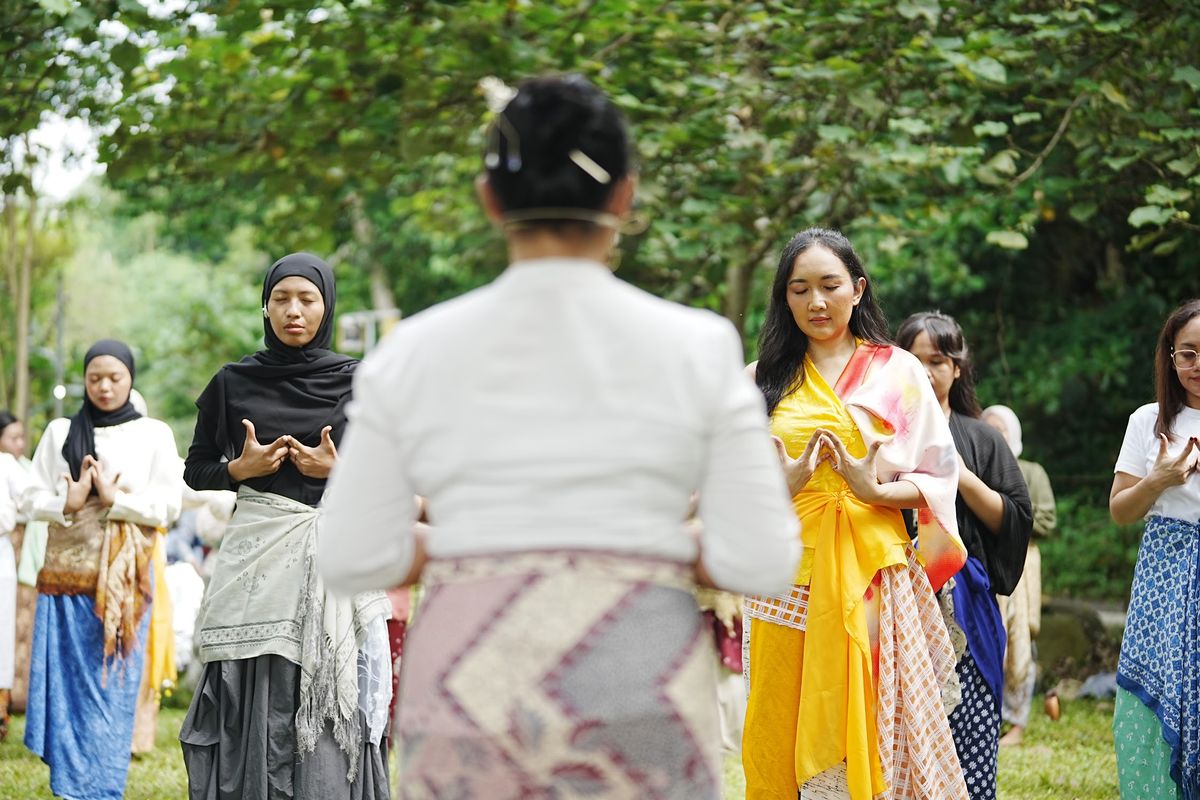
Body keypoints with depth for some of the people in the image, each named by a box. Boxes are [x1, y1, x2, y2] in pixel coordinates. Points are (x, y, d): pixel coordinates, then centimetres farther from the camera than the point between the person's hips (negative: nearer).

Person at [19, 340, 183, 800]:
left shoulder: (154, 434, 6)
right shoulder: (60, 432, 10)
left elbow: (169, 506, -1)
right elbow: (31, 499, 7)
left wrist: (115, 501, -13)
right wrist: (67, 505, -13)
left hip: (124, 580, -1)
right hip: (66, 574, 1)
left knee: (113, 687, -1)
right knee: (67, 685, 0)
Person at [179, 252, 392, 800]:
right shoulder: (232, 383, 7)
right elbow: (196, 472, 12)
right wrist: (242, 469, -7)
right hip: (257, 557, 1)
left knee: (328, 707, -6)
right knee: (254, 709, -4)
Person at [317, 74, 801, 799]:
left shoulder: (416, 351, 2)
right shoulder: (697, 346, -1)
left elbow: (356, 560, 0)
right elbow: (760, 561, -4)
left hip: (467, 687, 1)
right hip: (640, 682, -1)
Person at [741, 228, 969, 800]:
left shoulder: (897, 372, 8)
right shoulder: (762, 380, 11)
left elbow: (938, 475, 4)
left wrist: (877, 490, -14)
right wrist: (785, 482, -13)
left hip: (873, 574, -1)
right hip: (790, 575, 1)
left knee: (873, 728, -5)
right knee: (785, 733, -1)